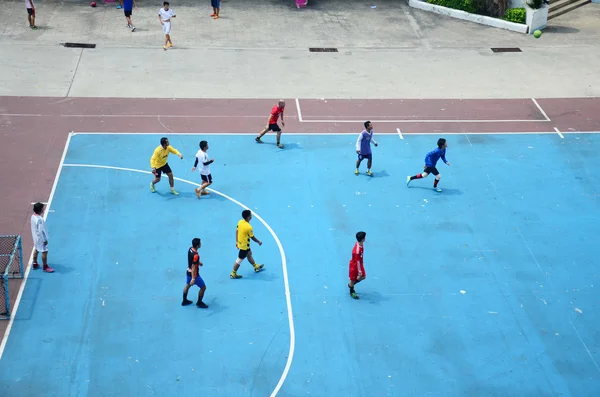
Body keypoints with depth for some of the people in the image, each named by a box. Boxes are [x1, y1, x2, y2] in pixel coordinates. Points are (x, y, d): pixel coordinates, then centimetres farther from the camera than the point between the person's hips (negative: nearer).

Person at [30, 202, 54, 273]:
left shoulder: (33, 216, -3)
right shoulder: (39, 219, -32)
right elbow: (41, 231, -27)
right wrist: (45, 240, -18)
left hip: (36, 237, 10)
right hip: (41, 238, -10)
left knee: (36, 249, 23)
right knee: (44, 251, 2)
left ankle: (35, 264, 37)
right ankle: (45, 267, 12)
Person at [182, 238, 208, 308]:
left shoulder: (190, 249, -8)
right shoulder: (196, 255, -33)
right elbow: (193, 267, -32)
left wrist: (198, 262, 23)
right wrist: (193, 279, -30)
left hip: (188, 272, 9)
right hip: (194, 274, -9)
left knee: (187, 286, 28)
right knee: (203, 287, 10)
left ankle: (184, 301, 45)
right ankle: (199, 303, 26)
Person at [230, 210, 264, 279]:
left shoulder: (240, 222, -10)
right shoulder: (248, 227, -30)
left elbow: (237, 231, 1)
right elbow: (252, 237, -17)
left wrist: (237, 241, 14)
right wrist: (259, 242, 2)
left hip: (240, 243, 9)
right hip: (244, 245, -9)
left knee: (249, 254, 26)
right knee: (240, 260, 6)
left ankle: (256, 267, 45)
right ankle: (233, 274, 18)